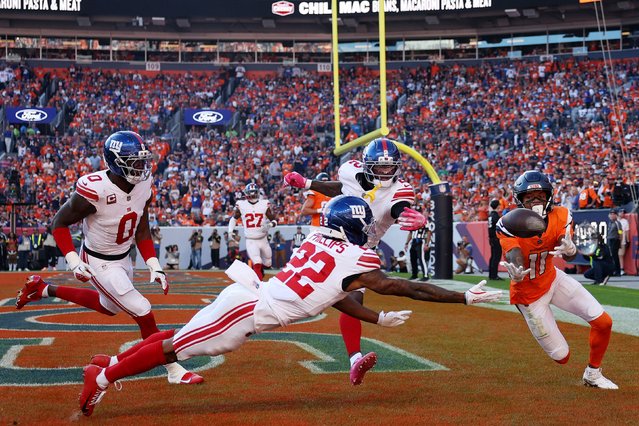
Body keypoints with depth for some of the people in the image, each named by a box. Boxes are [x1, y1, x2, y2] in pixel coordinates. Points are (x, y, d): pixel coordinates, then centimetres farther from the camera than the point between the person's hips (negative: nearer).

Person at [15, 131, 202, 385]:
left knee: (110, 307, 31)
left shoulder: (143, 185, -11)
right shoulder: (95, 190, -31)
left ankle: (43, 289, 41)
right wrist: (73, 261, -25)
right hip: (99, 263, -8)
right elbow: (59, 223, -17)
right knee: (143, 313, -10)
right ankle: (174, 371, 6)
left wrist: (154, 267, -6)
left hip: (123, 258, 8)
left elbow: (142, 231, 2)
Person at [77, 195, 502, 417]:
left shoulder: (319, 243, 13)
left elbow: (332, 294, 23)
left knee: (179, 340, 17)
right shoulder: (357, 262, -9)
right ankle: (103, 378, -2)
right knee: (176, 348, -5)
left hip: (249, 296, 8)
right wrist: (466, 297, 1)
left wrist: (379, 319, 25)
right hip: (251, 309, -8)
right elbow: (410, 289, -5)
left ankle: (110, 364, 22)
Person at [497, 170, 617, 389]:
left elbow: (568, 257, -24)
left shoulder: (560, 217, -14)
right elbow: (515, 259, -40)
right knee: (561, 356, 2)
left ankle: (592, 374, 19)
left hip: (553, 279, 4)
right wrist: (517, 274, -64)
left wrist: (570, 250, -50)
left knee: (604, 322, -7)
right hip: (529, 294, -4)